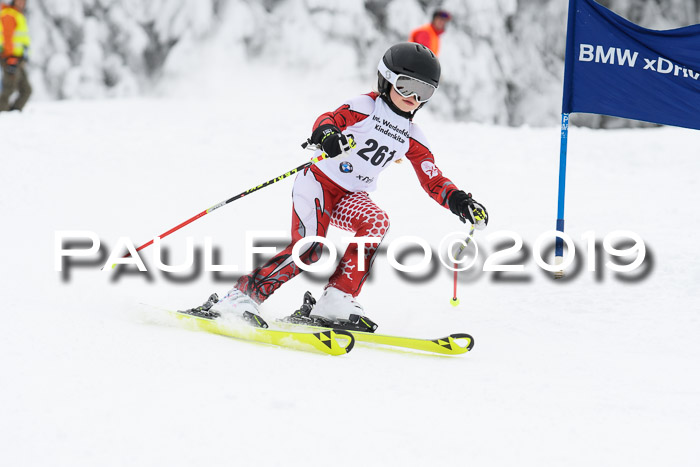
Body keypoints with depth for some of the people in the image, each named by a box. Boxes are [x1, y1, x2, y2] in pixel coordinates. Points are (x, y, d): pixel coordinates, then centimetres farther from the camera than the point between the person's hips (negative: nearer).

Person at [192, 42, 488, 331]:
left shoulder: (412, 138, 8)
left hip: (351, 197, 5)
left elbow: (433, 181, 7)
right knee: (309, 248, -25)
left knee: (377, 223, -27)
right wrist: (326, 132, -46)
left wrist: (458, 200, -11)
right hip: (319, 181, -5)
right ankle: (241, 296, -20)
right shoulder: (366, 106, -6)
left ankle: (336, 300, -24)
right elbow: (332, 119, -21)